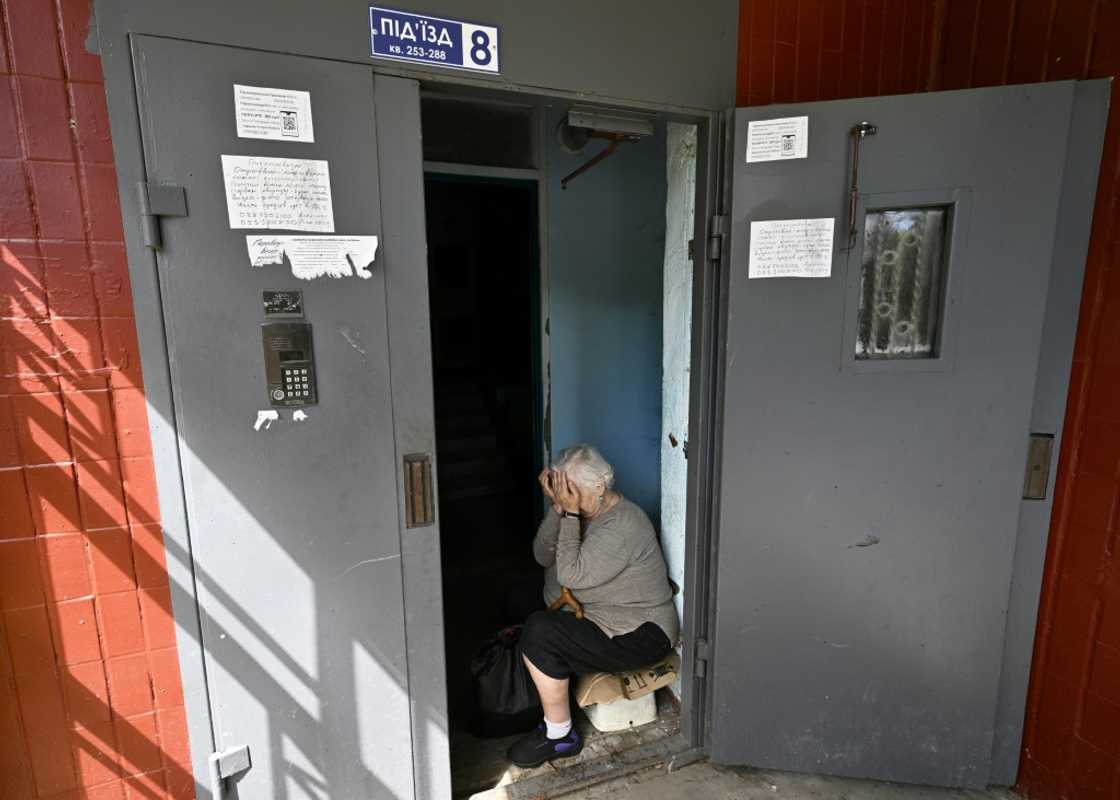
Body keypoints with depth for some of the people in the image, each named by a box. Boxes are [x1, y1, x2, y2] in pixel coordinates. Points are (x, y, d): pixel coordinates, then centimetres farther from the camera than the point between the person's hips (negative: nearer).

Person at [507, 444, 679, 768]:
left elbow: (571, 575, -30)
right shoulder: (587, 511, 2)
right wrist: (558, 508, -16)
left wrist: (570, 513, -28)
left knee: (539, 634, -23)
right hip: (600, 618, 10)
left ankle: (560, 736, -4)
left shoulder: (623, 525, -26)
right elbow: (543, 556, -3)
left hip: (640, 635, -9)